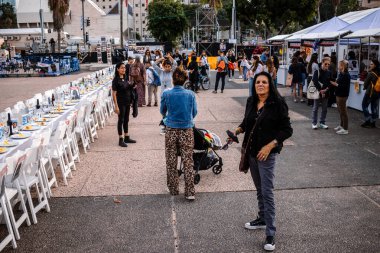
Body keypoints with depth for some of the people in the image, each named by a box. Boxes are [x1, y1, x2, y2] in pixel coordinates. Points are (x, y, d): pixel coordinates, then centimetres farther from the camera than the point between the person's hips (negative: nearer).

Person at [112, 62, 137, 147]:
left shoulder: (125, 78, 7)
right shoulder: (116, 80, -14)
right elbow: (114, 93, -16)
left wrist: (132, 86, 0)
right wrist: (116, 106, -20)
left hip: (127, 102, 7)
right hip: (121, 103, -7)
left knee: (126, 120, 15)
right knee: (121, 120, 1)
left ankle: (127, 137, 26)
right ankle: (121, 140, 8)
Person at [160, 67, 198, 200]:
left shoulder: (166, 94, -7)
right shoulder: (190, 94, -6)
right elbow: (194, 112, 6)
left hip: (171, 130, 0)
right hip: (187, 130, 0)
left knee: (171, 162, 13)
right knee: (188, 161, 5)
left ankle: (173, 189, 23)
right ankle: (190, 192, 4)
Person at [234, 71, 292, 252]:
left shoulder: (278, 103, -13)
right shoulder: (251, 101, 3)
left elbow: (287, 130, -11)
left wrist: (270, 146, -19)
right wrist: (238, 130, -4)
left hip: (266, 153, -6)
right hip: (251, 151, 6)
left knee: (267, 192, -6)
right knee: (259, 189, 20)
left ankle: (270, 234, 1)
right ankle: (262, 219, 38)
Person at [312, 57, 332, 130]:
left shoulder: (329, 73, 6)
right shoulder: (317, 71, -7)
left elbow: (330, 83, 4)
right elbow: (315, 81, -15)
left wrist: (325, 89, -13)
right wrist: (320, 90, -19)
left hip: (326, 93, 4)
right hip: (317, 92, -4)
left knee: (324, 109, 9)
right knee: (315, 108, 3)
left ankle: (322, 122, 20)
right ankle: (314, 123, 11)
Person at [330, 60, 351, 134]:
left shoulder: (346, 75, -18)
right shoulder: (340, 74, 10)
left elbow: (345, 86, -23)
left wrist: (336, 84, -22)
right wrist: (335, 83, 4)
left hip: (342, 96, -10)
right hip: (339, 95, 10)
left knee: (343, 111, -4)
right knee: (340, 111, 19)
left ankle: (345, 129, 2)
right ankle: (341, 125, 33)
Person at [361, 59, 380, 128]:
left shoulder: (371, 73, -16)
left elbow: (366, 83, -8)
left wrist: (364, 87, 12)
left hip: (370, 92, -7)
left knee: (364, 106, 6)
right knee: (374, 108, 10)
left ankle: (368, 120, 1)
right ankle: (373, 122, 15)